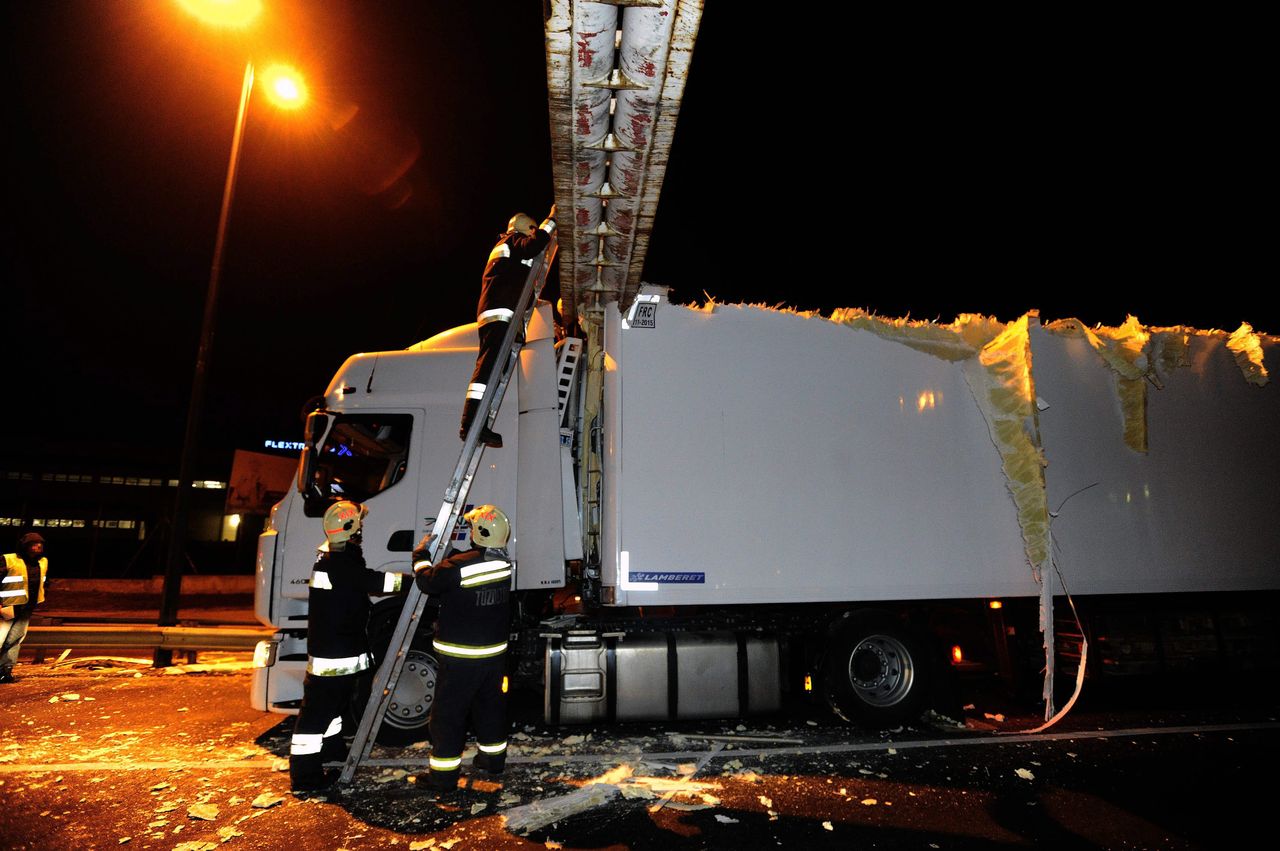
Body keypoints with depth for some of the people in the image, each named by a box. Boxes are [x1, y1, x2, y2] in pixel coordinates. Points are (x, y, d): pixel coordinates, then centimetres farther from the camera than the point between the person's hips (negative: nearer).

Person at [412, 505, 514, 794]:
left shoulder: (458, 566, -25)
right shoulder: (504, 562, -5)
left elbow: (428, 582, -9)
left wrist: (421, 554, 6)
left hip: (461, 657, -6)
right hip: (495, 651, 6)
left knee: (448, 713, 8)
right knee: (490, 705, 22)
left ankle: (444, 775, 17)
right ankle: (494, 758, 38)